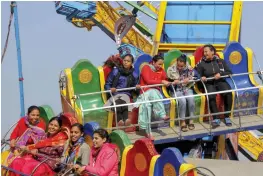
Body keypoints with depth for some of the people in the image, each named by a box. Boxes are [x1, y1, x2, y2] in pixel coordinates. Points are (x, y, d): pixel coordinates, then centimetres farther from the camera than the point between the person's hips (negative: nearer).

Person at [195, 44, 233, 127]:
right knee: (211, 96, -35)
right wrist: (201, 78, -18)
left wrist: (220, 74, -9)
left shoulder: (221, 61, 12)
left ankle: (227, 117, -17)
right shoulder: (201, 63, 9)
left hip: (220, 82, 1)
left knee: (228, 93, -30)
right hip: (209, 84, -1)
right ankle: (216, 118, -29)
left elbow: (229, 72, 9)